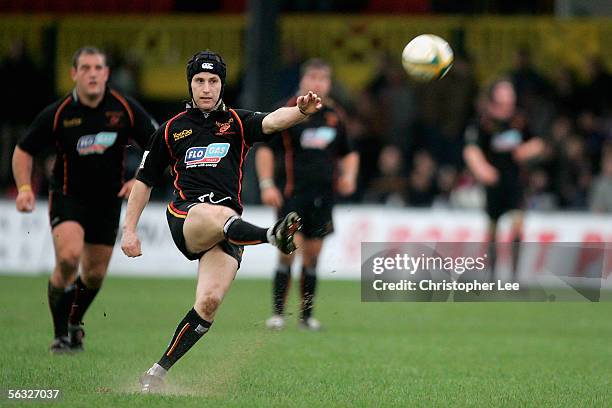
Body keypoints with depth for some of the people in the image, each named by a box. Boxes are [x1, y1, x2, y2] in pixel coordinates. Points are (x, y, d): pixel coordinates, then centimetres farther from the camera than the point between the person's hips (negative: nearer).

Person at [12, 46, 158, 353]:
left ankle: (74, 323, 38)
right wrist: (24, 188, -13)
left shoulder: (126, 109, -9)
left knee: (95, 275, 8)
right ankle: (61, 334, -12)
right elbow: (24, 151, 1)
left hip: (108, 200, 3)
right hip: (67, 197, -3)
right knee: (68, 257, -26)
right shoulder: (57, 114, -12)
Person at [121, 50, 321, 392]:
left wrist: (300, 112, -31)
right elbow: (145, 181, 24)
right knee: (219, 215, -38)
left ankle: (158, 372, -7)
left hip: (227, 220, 1)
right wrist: (130, 230, 16)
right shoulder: (171, 130, 17)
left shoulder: (237, 123, 15)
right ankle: (273, 236, -68)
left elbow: (271, 121, -8)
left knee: (209, 302, -17)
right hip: (186, 215, -1)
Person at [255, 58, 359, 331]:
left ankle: (307, 314, 14)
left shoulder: (334, 116, 11)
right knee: (288, 251, -12)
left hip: (322, 196, 4)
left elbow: (348, 153, 24)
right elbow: (265, 149, -2)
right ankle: (278, 313, -7)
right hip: (292, 193, -4)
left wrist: (349, 176, 5)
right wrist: (267, 185, -12)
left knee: (312, 256, 6)